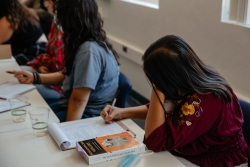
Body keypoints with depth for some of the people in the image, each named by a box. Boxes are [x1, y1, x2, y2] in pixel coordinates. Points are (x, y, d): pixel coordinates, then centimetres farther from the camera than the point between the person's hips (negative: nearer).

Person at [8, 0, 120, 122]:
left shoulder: (89, 51, -26)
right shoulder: (86, 44, 6)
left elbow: (78, 101, -25)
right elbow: (69, 75, 19)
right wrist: (35, 78, 12)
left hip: (86, 116, -9)